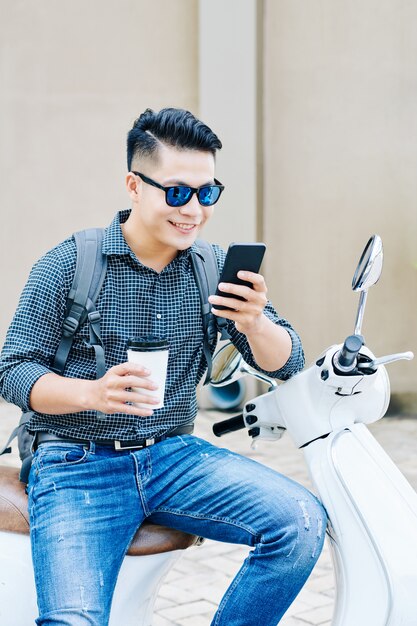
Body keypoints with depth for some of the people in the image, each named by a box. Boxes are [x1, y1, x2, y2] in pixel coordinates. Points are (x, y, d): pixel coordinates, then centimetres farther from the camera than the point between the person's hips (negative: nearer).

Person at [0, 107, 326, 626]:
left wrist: (254, 324, -20)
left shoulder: (215, 268, 6)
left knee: (301, 523, -18)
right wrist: (92, 393, -24)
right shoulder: (68, 264, -4)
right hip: (79, 466, -4)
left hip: (174, 457, 4)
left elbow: (285, 364, 4)